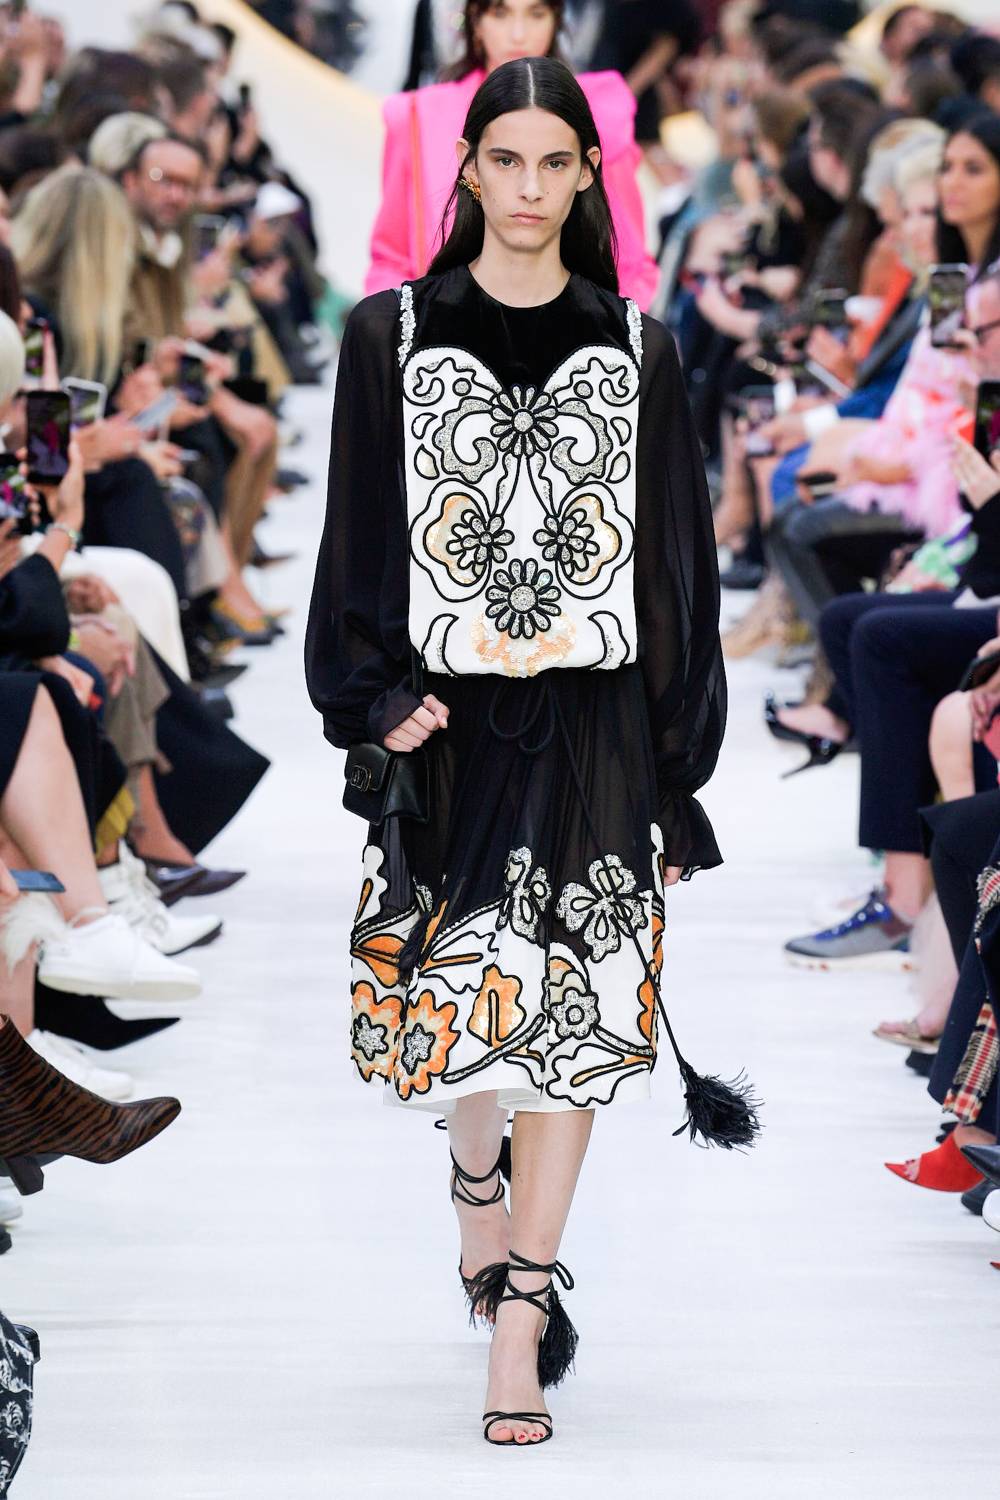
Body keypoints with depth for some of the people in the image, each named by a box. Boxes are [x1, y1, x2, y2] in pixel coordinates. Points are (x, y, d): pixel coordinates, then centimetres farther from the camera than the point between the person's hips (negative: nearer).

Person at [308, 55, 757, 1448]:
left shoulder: (635, 350, 4)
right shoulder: (392, 335, 2)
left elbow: (677, 562, 5)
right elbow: (359, 533, 3)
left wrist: (675, 768, 2)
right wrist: (379, 697, -9)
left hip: (594, 722, 0)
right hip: (450, 718, 0)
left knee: (573, 1013, -5)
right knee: (451, 984, 7)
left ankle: (521, 1310, 0)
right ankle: (479, 1179, 40)